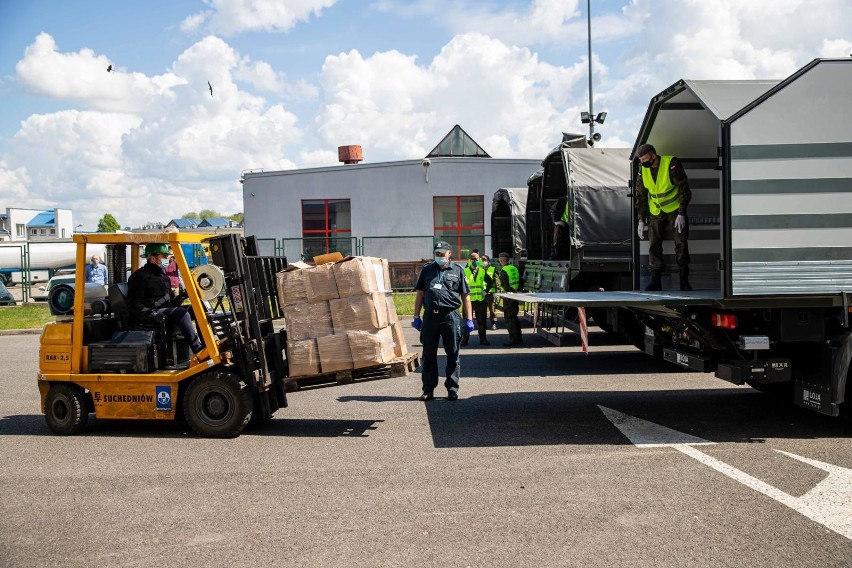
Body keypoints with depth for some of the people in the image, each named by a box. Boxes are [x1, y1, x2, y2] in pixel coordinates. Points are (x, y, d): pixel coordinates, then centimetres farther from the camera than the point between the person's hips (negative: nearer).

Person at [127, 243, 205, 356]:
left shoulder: (162, 276, 21)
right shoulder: (140, 277, -5)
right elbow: (134, 305, -12)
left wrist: (180, 298, 2)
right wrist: (151, 315, -27)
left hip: (166, 309, 9)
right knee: (181, 313, -31)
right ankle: (198, 350, -37)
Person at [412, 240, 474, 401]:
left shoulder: (458, 270, 6)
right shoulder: (427, 270, 11)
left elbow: (465, 296, 6)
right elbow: (420, 294, 13)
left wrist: (469, 319, 1)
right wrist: (416, 317, 7)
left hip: (451, 316, -2)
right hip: (430, 316, 2)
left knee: (453, 355, 4)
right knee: (429, 355, 6)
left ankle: (452, 388, 14)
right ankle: (428, 389, 15)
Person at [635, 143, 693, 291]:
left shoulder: (672, 164, -20)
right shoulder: (642, 171, -6)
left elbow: (684, 190, -15)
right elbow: (640, 197, 3)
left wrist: (681, 214, -19)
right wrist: (641, 220, -1)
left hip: (675, 209, -4)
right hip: (655, 212, 4)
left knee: (681, 244, -4)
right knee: (654, 244, -3)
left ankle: (684, 281, 3)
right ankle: (655, 280, 1)